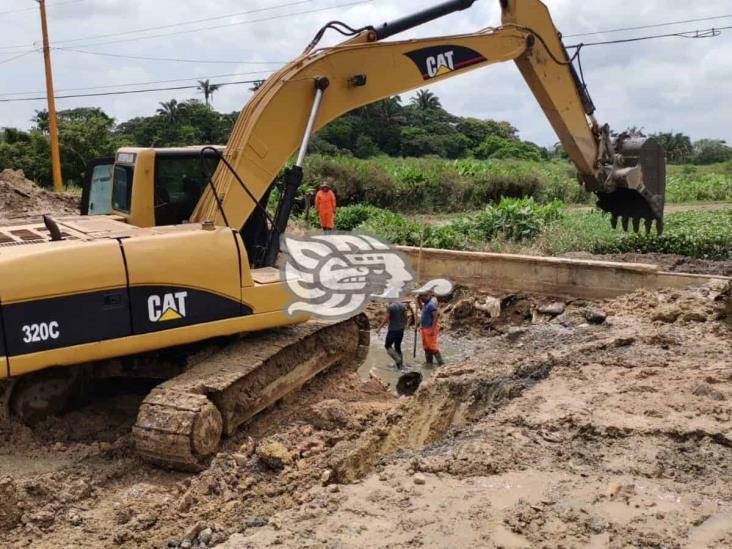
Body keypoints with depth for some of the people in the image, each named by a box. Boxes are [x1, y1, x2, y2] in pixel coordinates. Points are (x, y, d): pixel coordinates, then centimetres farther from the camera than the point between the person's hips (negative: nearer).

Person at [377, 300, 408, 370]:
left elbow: (385, 319, -15)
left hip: (392, 330, -6)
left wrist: (379, 328, -5)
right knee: (398, 347, 17)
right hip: (401, 330, 6)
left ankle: (397, 359, -8)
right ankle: (401, 364, 15)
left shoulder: (390, 307, -16)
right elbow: (405, 317, 10)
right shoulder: (403, 306, 3)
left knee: (387, 346, 10)